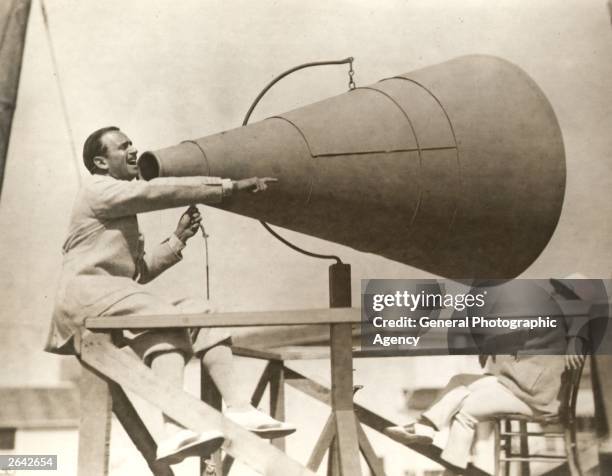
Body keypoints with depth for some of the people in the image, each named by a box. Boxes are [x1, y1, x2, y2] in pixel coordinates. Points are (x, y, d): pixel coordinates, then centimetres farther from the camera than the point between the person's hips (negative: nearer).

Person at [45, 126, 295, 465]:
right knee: (166, 320, -31)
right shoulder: (99, 190, -1)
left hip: (119, 293, 8)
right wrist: (230, 186, -16)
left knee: (201, 314, -10)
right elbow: (160, 191, -15)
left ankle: (237, 407, -23)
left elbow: (139, 273, 19)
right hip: (88, 292, -8)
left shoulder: (123, 212, 27)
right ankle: (176, 430, -45)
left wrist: (178, 239, 8)